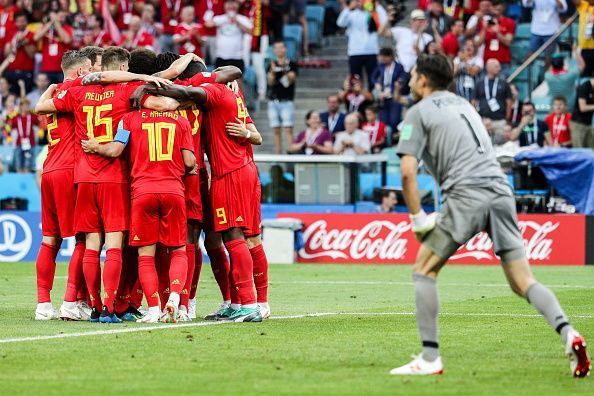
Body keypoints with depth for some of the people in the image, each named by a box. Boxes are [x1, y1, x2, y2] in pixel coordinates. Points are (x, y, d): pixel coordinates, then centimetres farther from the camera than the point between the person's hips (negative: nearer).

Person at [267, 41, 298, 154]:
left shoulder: (292, 64, 3)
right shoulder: (272, 65, 11)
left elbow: (292, 79, -9)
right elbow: (270, 82, 1)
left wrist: (284, 69, -25)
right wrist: (273, 71, -17)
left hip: (287, 101, -3)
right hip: (273, 101, 3)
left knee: (288, 130, -11)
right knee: (276, 131, 4)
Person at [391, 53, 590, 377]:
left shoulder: (419, 112, 6)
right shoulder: (462, 104, 28)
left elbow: (407, 171, -6)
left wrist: (417, 217, 1)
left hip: (466, 195, -6)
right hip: (501, 190, 6)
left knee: (423, 271, 6)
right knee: (523, 281, 4)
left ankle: (430, 358, -2)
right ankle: (568, 334, -19)